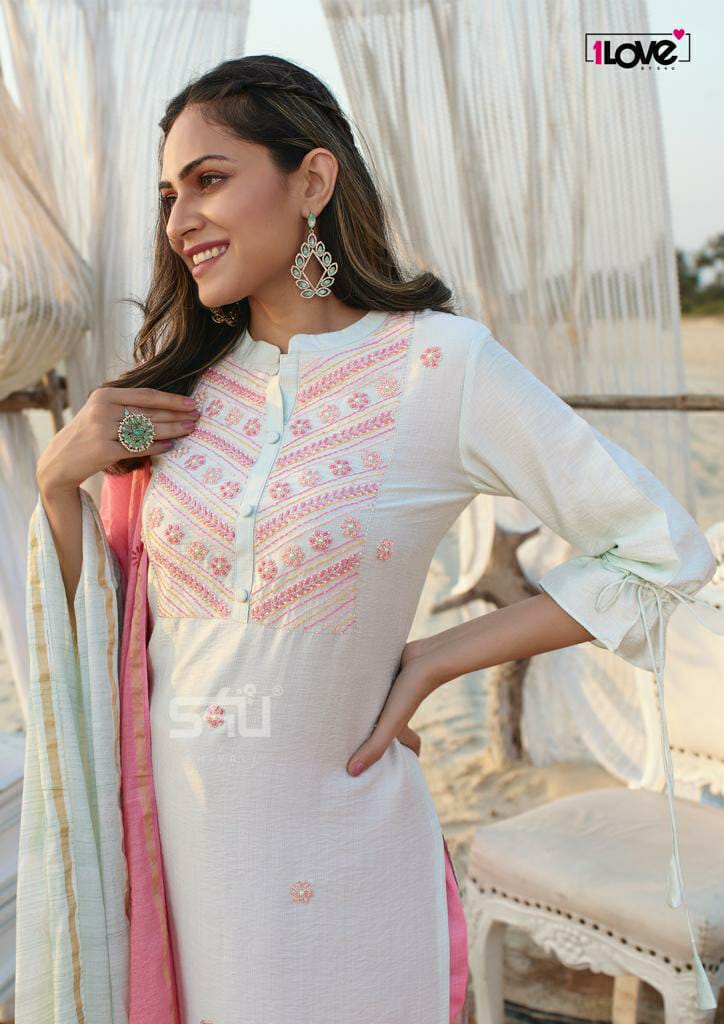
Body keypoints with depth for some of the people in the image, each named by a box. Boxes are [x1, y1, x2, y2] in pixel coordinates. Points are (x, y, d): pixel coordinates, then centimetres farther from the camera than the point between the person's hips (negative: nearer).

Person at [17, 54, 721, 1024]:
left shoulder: (438, 362, -13)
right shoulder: (176, 381, 0)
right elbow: (100, 610, 7)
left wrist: (430, 663, -10)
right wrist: (59, 479, -11)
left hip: (329, 854, -3)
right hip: (162, 829, 4)